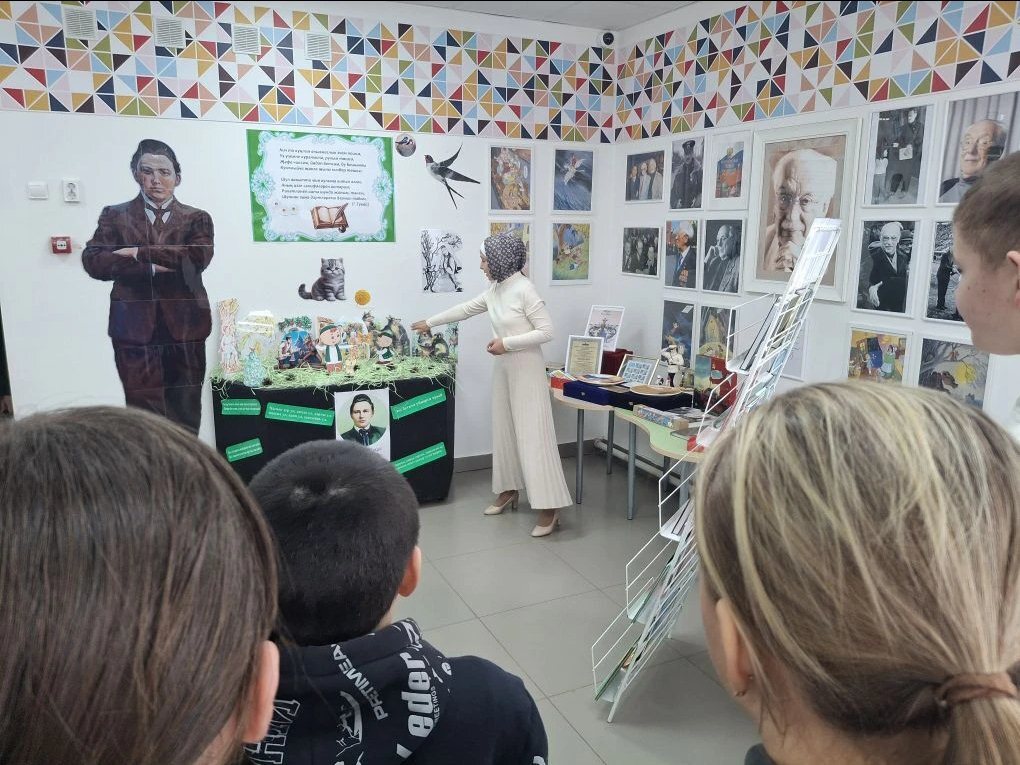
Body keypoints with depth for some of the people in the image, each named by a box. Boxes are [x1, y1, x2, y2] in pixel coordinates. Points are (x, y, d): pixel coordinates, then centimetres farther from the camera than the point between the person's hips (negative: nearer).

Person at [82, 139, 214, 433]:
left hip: (184, 327, 0)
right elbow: (93, 261, -2)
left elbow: (199, 256, -9)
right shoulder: (114, 215, 12)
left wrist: (139, 253, -10)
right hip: (135, 329, 0)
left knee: (185, 417, 4)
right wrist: (149, 266, -14)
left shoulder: (196, 218, 11)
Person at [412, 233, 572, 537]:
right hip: (503, 370, 9)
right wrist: (429, 323, 26)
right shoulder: (495, 291, 7)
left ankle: (549, 508, -5)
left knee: (533, 435, -9)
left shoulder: (524, 289, -18)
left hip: (527, 371, -8)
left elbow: (547, 332, -19)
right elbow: (465, 309, 20)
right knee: (504, 431, 14)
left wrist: (506, 343, -20)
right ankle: (509, 490, 29)